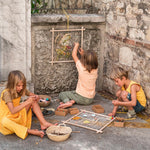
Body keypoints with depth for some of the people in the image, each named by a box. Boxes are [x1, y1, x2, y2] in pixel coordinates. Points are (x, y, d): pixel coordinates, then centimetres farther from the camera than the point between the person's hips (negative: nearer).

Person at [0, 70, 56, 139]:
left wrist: (36, 97, -22)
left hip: (18, 115, 7)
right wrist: (26, 102, -40)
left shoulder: (21, 90, -5)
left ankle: (43, 123, -15)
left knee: (33, 101, -8)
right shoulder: (6, 93, -25)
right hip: (7, 117, -6)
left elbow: (33, 95, 4)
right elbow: (13, 111, -35)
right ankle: (29, 131, -38)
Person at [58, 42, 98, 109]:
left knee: (61, 94, 14)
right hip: (90, 99, 5)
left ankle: (68, 102, -15)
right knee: (73, 92, 33)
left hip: (81, 98, -5)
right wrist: (83, 54, 20)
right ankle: (73, 101, 2)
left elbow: (74, 55, -6)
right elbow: (89, 62, 19)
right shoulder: (95, 69, -7)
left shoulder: (81, 68, -20)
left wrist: (76, 45, 8)